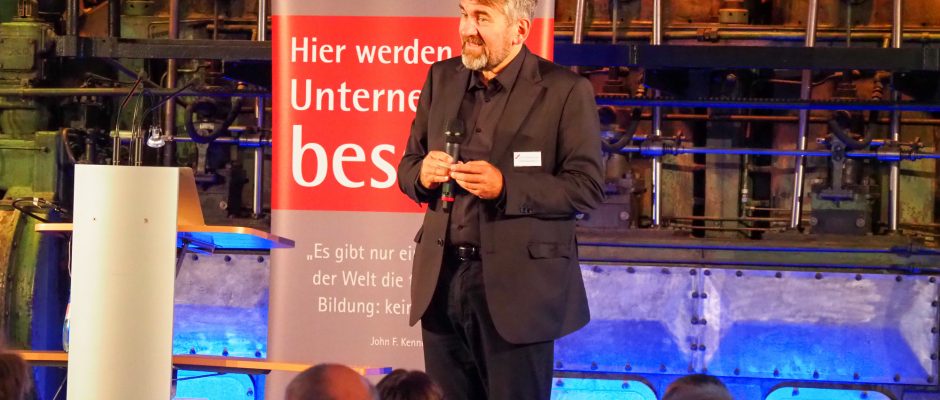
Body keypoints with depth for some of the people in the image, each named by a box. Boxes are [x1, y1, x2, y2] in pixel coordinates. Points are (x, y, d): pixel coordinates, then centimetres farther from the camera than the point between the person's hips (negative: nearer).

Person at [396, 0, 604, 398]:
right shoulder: (442, 78, 10)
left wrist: (506, 186, -21)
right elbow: (407, 164, 16)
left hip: (517, 286, -5)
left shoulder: (565, 91, -6)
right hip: (442, 281, 5)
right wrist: (423, 173, -9)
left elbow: (587, 186, -9)